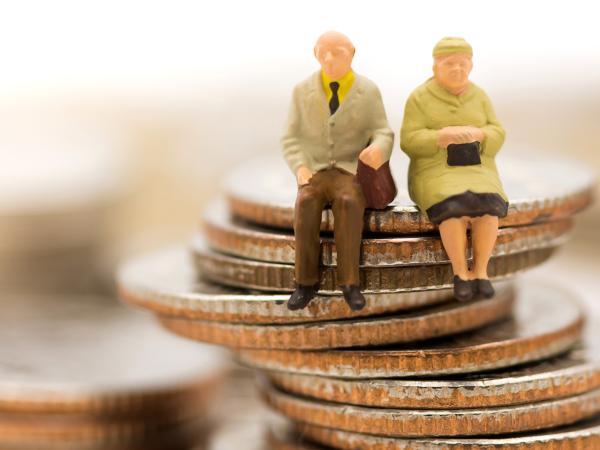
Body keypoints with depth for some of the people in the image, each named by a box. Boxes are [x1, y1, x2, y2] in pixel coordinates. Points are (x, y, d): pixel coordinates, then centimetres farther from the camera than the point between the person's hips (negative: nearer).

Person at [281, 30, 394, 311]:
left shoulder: (369, 92, 0)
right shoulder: (302, 92, 3)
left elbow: (383, 136, -4)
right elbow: (291, 140, 5)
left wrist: (377, 150, -29)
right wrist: (300, 169, -16)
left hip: (352, 175, -1)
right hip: (315, 175, 1)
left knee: (348, 203, -37)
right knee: (307, 203, -34)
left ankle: (349, 283, -32)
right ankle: (306, 282, -27)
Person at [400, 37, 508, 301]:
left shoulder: (479, 97, 6)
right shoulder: (420, 99, -3)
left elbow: (496, 137, 3)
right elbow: (410, 143, -9)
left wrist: (477, 134, -19)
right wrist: (442, 136, -24)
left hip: (475, 175, 2)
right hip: (438, 175, -2)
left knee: (488, 208, -28)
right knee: (455, 209, -32)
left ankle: (480, 271, -16)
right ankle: (460, 272, -18)